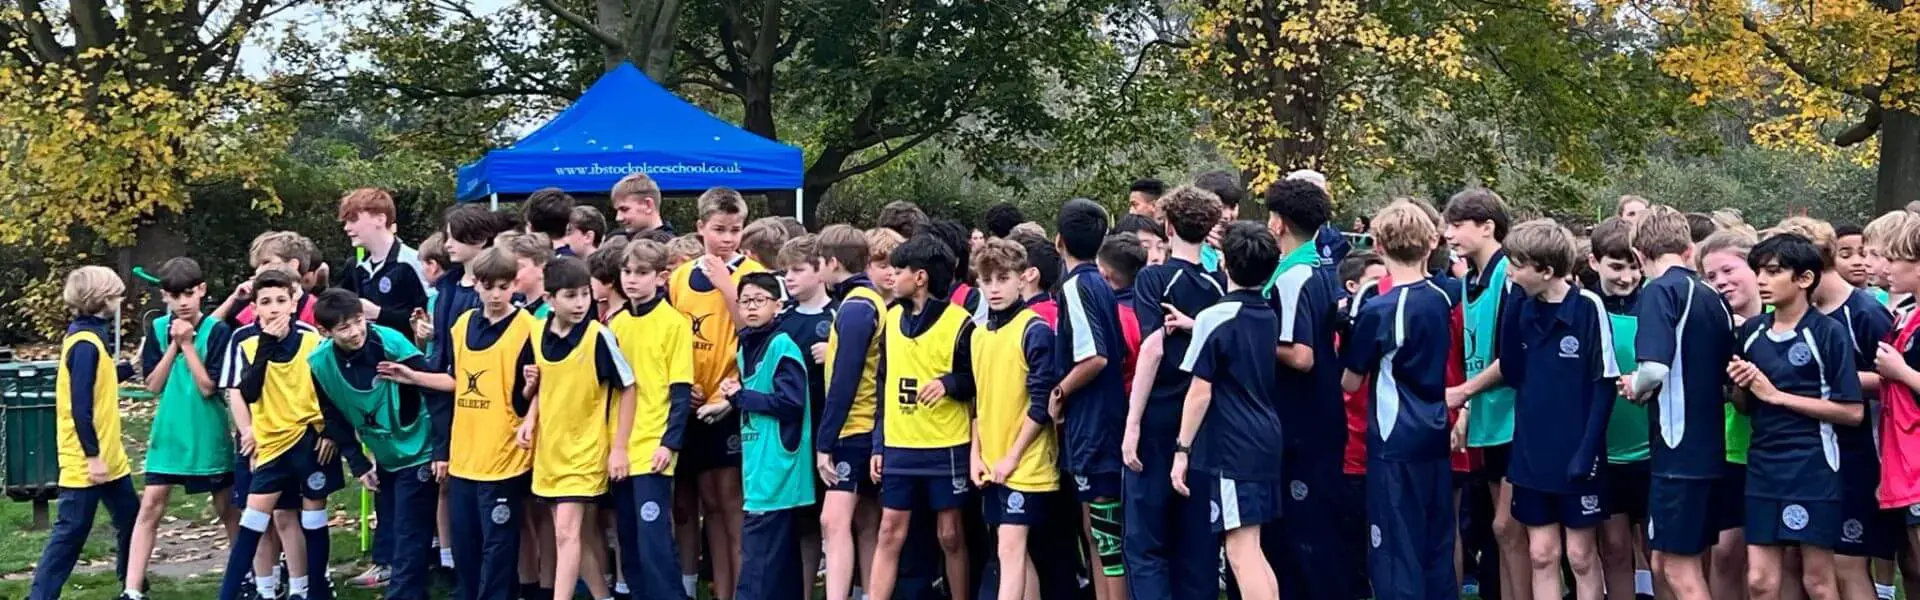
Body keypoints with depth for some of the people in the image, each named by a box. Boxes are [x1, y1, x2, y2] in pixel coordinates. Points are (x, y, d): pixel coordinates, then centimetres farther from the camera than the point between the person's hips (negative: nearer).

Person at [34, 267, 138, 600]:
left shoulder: (91, 336, 10)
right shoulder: (85, 344, -20)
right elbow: (80, 406, -23)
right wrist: (93, 456, -23)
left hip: (109, 456, 10)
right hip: (87, 461, -10)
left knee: (130, 518, 17)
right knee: (72, 531, -5)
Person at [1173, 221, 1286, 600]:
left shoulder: (1215, 318, -11)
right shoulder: (1271, 317, 9)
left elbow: (1200, 392, -12)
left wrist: (1182, 449, -8)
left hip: (1232, 445, -8)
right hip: (1267, 441, 8)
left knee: (1241, 551, -8)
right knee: (1252, 549, 15)